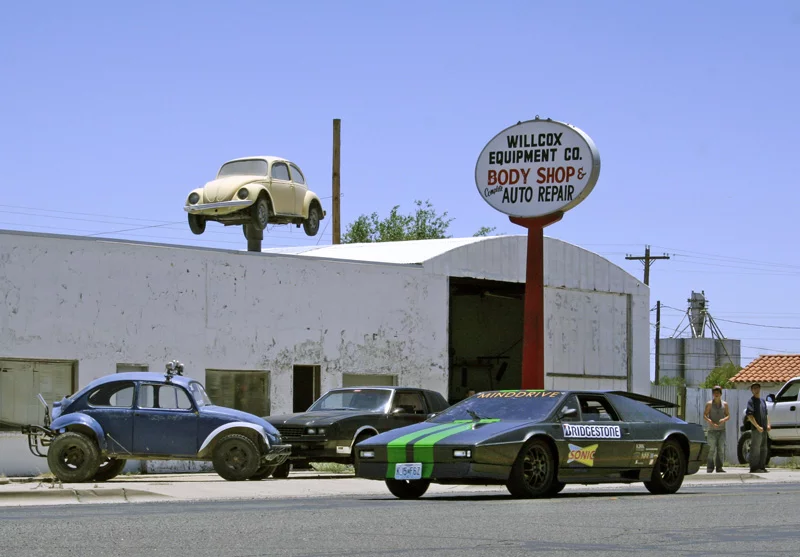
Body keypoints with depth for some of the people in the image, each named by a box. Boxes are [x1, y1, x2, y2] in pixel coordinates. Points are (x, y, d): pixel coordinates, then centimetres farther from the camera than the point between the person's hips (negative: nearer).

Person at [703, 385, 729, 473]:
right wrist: (711, 422, -18)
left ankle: (719, 467, 5)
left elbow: (728, 415, 11)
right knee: (712, 449, -7)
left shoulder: (725, 404, 10)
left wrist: (724, 419, -12)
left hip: (721, 429, 3)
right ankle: (710, 468, -5)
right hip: (712, 430, -3)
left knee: (721, 449, 0)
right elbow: (705, 415, -2)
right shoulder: (709, 404, 2)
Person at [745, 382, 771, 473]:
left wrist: (768, 424, 9)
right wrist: (757, 426, -20)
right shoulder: (751, 401, -5)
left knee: (764, 449, 11)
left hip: (764, 429, 8)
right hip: (756, 429, -8)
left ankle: (762, 467, 17)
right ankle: (754, 468, -6)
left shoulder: (762, 401, 19)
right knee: (755, 449, -8)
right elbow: (749, 415, -14)